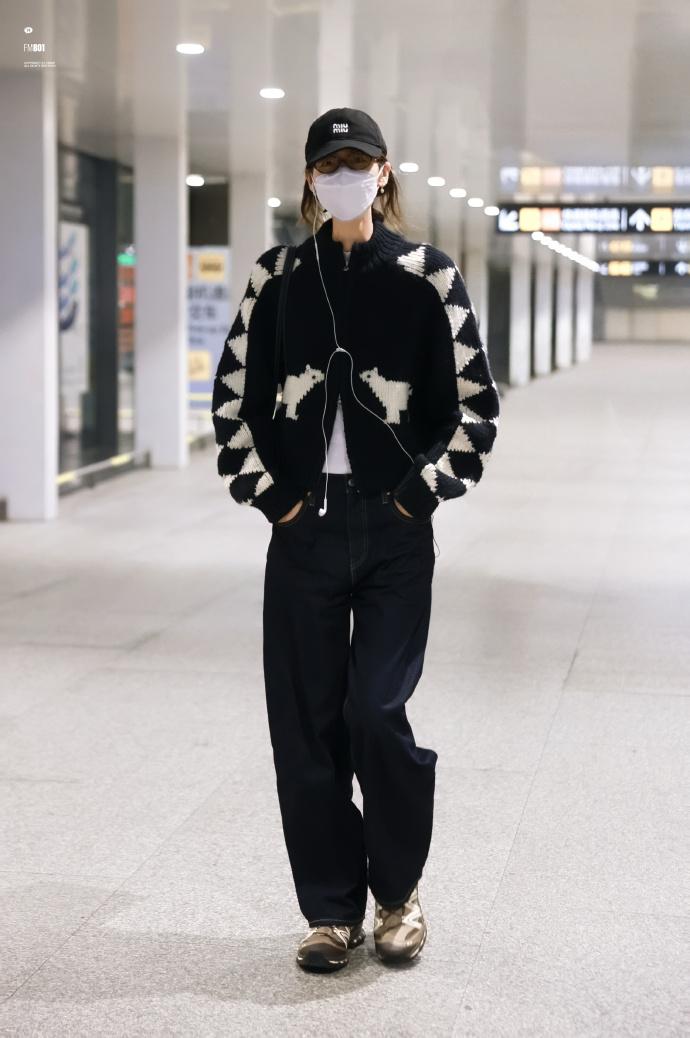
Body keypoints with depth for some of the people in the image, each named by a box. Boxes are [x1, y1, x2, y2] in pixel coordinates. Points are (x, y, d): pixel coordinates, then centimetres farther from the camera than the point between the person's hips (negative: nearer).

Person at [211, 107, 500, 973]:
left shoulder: (426, 276, 0)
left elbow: (475, 408, 2)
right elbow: (234, 398, 10)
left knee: (377, 712, -8)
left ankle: (398, 891, 17)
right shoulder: (278, 277, 6)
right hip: (303, 529, 2)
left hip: (395, 532, -2)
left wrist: (423, 489, -5)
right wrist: (267, 491, 2)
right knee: (306, 722, 3)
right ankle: (332, 908, 18)